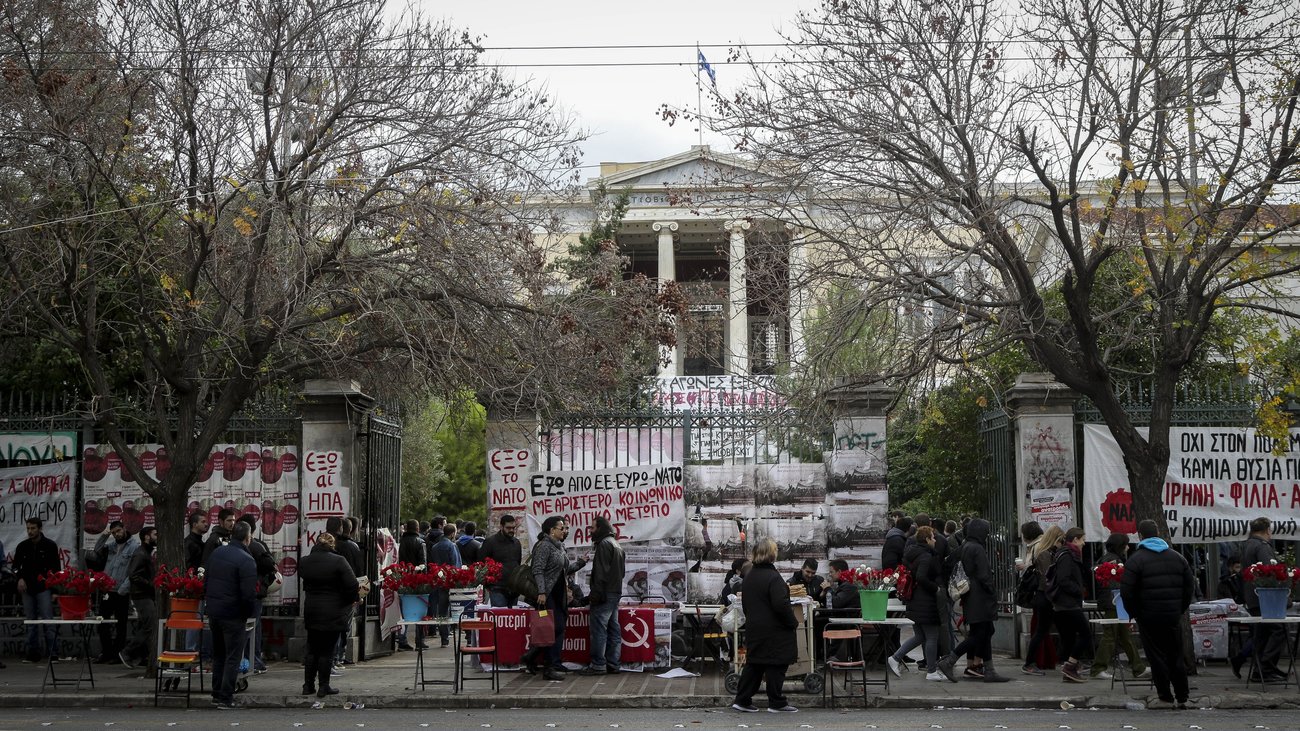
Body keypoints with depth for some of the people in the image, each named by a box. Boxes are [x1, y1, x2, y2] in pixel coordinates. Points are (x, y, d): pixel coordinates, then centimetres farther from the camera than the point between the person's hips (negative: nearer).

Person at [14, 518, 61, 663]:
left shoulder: (50, 546, -1)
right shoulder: (22, 546, 9)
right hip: (27, 590, 4)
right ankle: (33, 653, 10)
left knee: (48, 620, -9)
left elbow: (57, 568, -1)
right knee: (31, 622, 6)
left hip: (44, 589, -4)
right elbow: (16, 566, 16)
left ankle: (52, 652, -10)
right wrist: (20, 578, -6)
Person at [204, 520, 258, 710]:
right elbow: (249, 594, -21)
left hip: (213, 613, 7)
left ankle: (216, 693, 25)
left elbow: (205, 582, 13)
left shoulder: (216, 553, 7)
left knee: (218, 654, 19)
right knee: (233, 657, 1)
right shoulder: (246, 560, -17)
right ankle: (226, 698, 0)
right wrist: (248, 614, -7)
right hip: (233, 615, -7)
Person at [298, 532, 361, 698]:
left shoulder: (304, 562, 1)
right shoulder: (338, 561, -14)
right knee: (327, 650, 2)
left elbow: (304, 584, 9)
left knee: (312, 649, 14)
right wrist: (353, 599, 2)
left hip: (311, 611, 4)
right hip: (333, 613, -4)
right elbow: (352, 585, -16)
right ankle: (323, 687, 5)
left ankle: (308, 685, 16)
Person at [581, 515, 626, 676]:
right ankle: (612, 664, 12)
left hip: (604, 594, -10)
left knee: (599, 629, -10)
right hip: (616, 592, 10)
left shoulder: (604, 544, -12)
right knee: (613, 628, 10)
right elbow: (622, 571, 25)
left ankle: (598, 665, -12)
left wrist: (597, 593, -21)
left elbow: (601, 572, -19)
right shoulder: (616, 545, 21)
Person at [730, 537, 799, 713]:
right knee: (776, 665, 1)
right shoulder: (772, 577, -18)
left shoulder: (749, 578, 10)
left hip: (754, 628, 8)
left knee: (754, 664, 13)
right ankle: (776, 703, 7)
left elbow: (745, 603, 18)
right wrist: (793, 622, -11)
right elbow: (781, 604, -23)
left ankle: (742, 700, 13)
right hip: (773, 631, -8)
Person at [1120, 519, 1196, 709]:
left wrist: (1134, 613, 1)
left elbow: (1126, 591, -12)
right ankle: (1181, 698, 12)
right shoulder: (1176, 557, 9)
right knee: (1176, 657, 10)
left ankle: (1165, 697, 1)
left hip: (1149, 617, -4)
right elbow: (1190, 585, 10)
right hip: (1173, 616, 4)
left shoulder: (1136, 559, -7)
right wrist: (1180, 609, 15)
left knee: (1157, 657, 1)